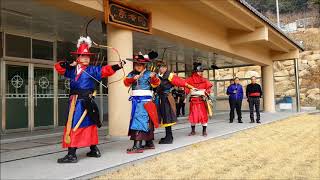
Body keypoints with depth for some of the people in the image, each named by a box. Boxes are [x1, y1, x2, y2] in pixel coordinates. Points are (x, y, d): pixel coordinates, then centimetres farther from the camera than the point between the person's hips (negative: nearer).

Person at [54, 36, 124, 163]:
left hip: (85, 102, -5)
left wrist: (117, 66, -26)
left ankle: (71, 154, -3)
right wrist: (70, 65, -1)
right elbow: (58, 66, 15)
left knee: (75, 125, -8)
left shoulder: (92, 70, -1)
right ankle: (94, 150, 26)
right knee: (89, 125, 14)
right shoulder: (72, 70, 12)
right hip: (75, 101, 5)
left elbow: (105, 70, -12)